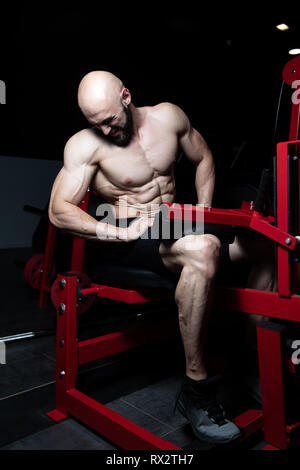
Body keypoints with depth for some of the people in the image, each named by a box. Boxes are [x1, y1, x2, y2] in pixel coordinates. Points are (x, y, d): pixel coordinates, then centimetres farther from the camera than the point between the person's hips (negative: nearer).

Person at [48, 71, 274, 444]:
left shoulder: (168, 116, 3)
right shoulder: (85, 144, -10)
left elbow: (203, 159, 16)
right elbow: (58, 211, -15)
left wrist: (203, 212, 3)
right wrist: (121, 232, -26)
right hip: (133, 236, -6)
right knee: (203, 250, -39)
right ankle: (195, 389, -25)